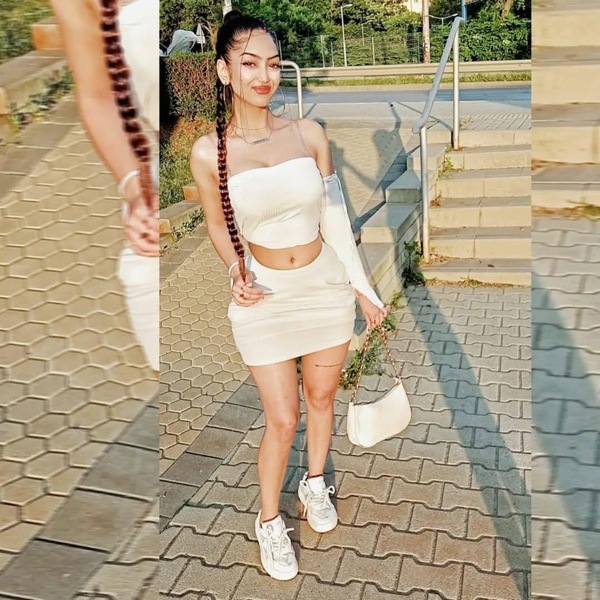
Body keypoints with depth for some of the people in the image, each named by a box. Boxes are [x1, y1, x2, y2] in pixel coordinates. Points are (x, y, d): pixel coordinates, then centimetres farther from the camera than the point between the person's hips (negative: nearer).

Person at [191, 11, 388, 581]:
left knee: (322, 396, 19)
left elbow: (335, 217, 0)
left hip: (327, 286, 3)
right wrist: (235, 272, -16)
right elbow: (218, 225, 3)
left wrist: (362, 286, 3)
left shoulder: (308, 134, -7)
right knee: (282, 420, 4)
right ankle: (269, 518, 31)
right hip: (266, 298, -2)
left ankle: (315, 482, 48)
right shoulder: (208, 152, -12)